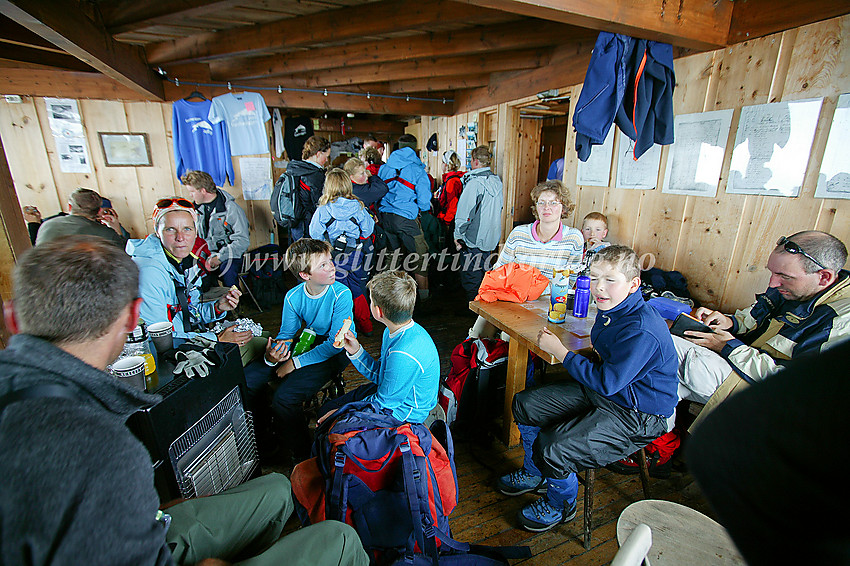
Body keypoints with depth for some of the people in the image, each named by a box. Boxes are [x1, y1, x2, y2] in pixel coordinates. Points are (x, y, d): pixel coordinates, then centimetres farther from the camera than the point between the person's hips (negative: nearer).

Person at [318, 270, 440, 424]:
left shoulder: (404, 356, -37)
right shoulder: (393, 331, -6)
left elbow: (382, 404, -24)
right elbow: (381, 375, 6)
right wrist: (356, 351, -7)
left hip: (403, 415, -8)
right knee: (326, 409, 14)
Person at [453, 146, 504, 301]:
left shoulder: (474, 183, -18)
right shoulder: (497, 181, 6)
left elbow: (465, 212, -17)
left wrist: (458, 236, -7)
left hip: (474, 241, -8)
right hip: (492, 238, 8)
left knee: (471, 279, 3)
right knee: (484, 274, 20)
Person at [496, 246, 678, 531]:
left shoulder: (642, 332, -29)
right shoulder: (609, 309, -1)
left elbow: (606, 382, -29)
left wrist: (559, 350, -21)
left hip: (637, 416, -9)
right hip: (605, 389, 9)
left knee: (552, 447, -24)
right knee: (525, 404, 7)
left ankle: (561, 505, 12)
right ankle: (535, 474, 31)